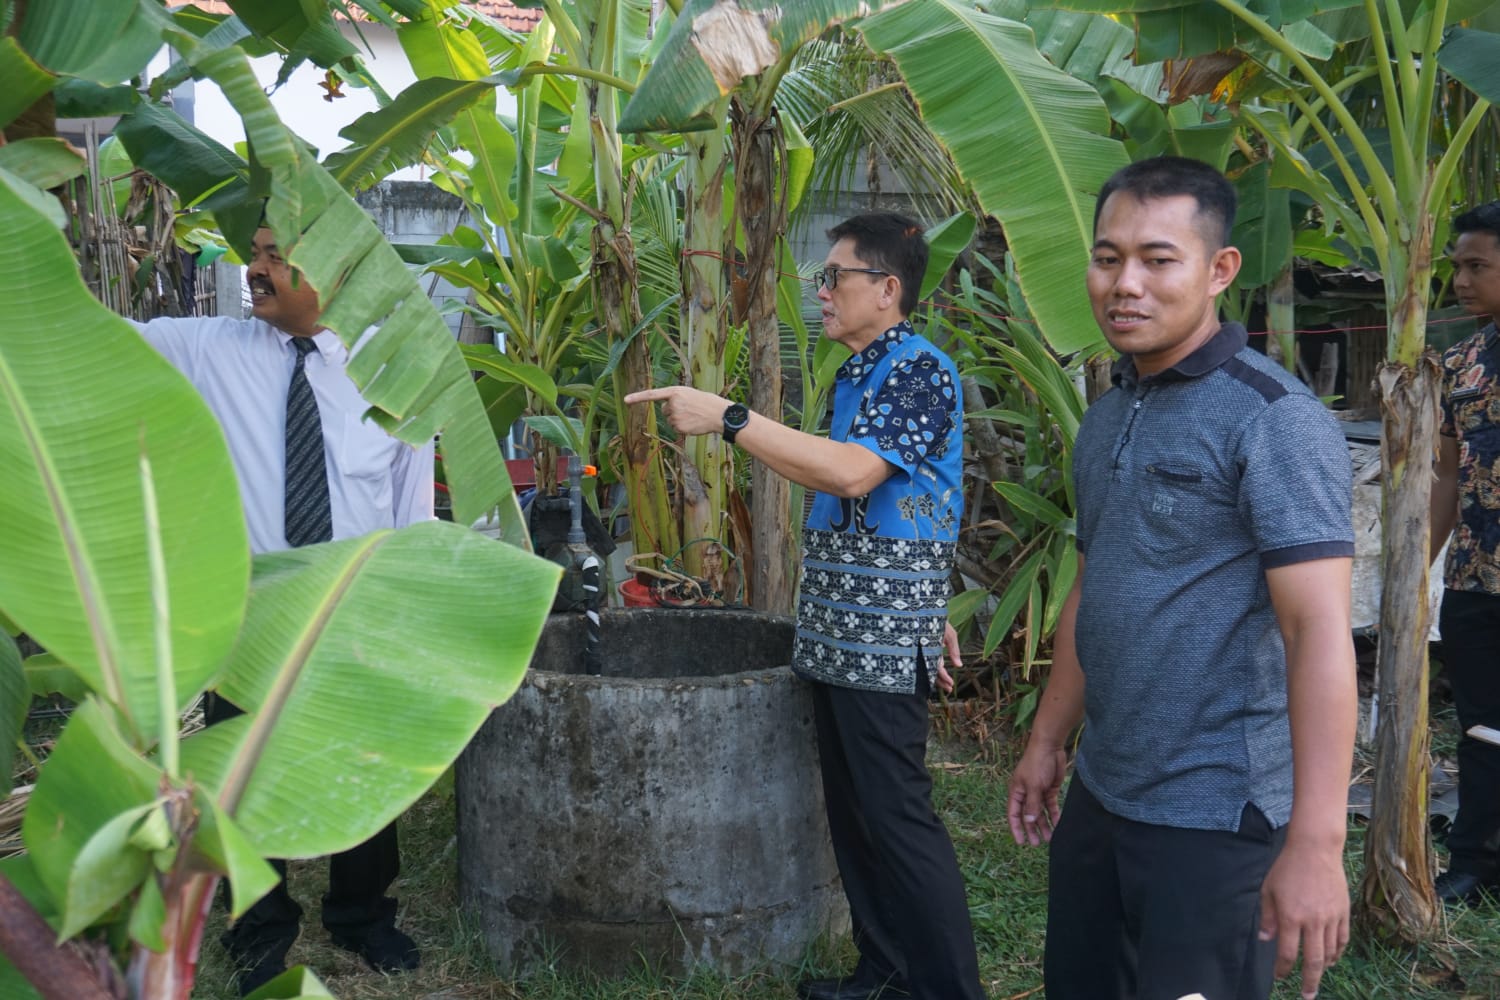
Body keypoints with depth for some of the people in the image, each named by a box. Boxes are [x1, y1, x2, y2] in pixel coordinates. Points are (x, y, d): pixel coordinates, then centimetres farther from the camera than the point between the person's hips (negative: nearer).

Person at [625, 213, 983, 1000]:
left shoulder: (919, 370, -12)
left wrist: (727, 418, -25)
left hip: (882, 638, -9)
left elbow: (853, 472, -27)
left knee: (897, 816, -6)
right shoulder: (860, 374, 17)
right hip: (838, 632, 10)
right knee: (852, 813, 14)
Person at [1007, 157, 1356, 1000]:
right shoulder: (1108, 418, 10)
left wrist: (1316, 844, -26)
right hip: (1101, 794, 8)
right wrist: (1049, 741, 19)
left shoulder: (1272, 417, -15)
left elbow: (1320, 630, -21)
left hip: (1215, 816, -7)